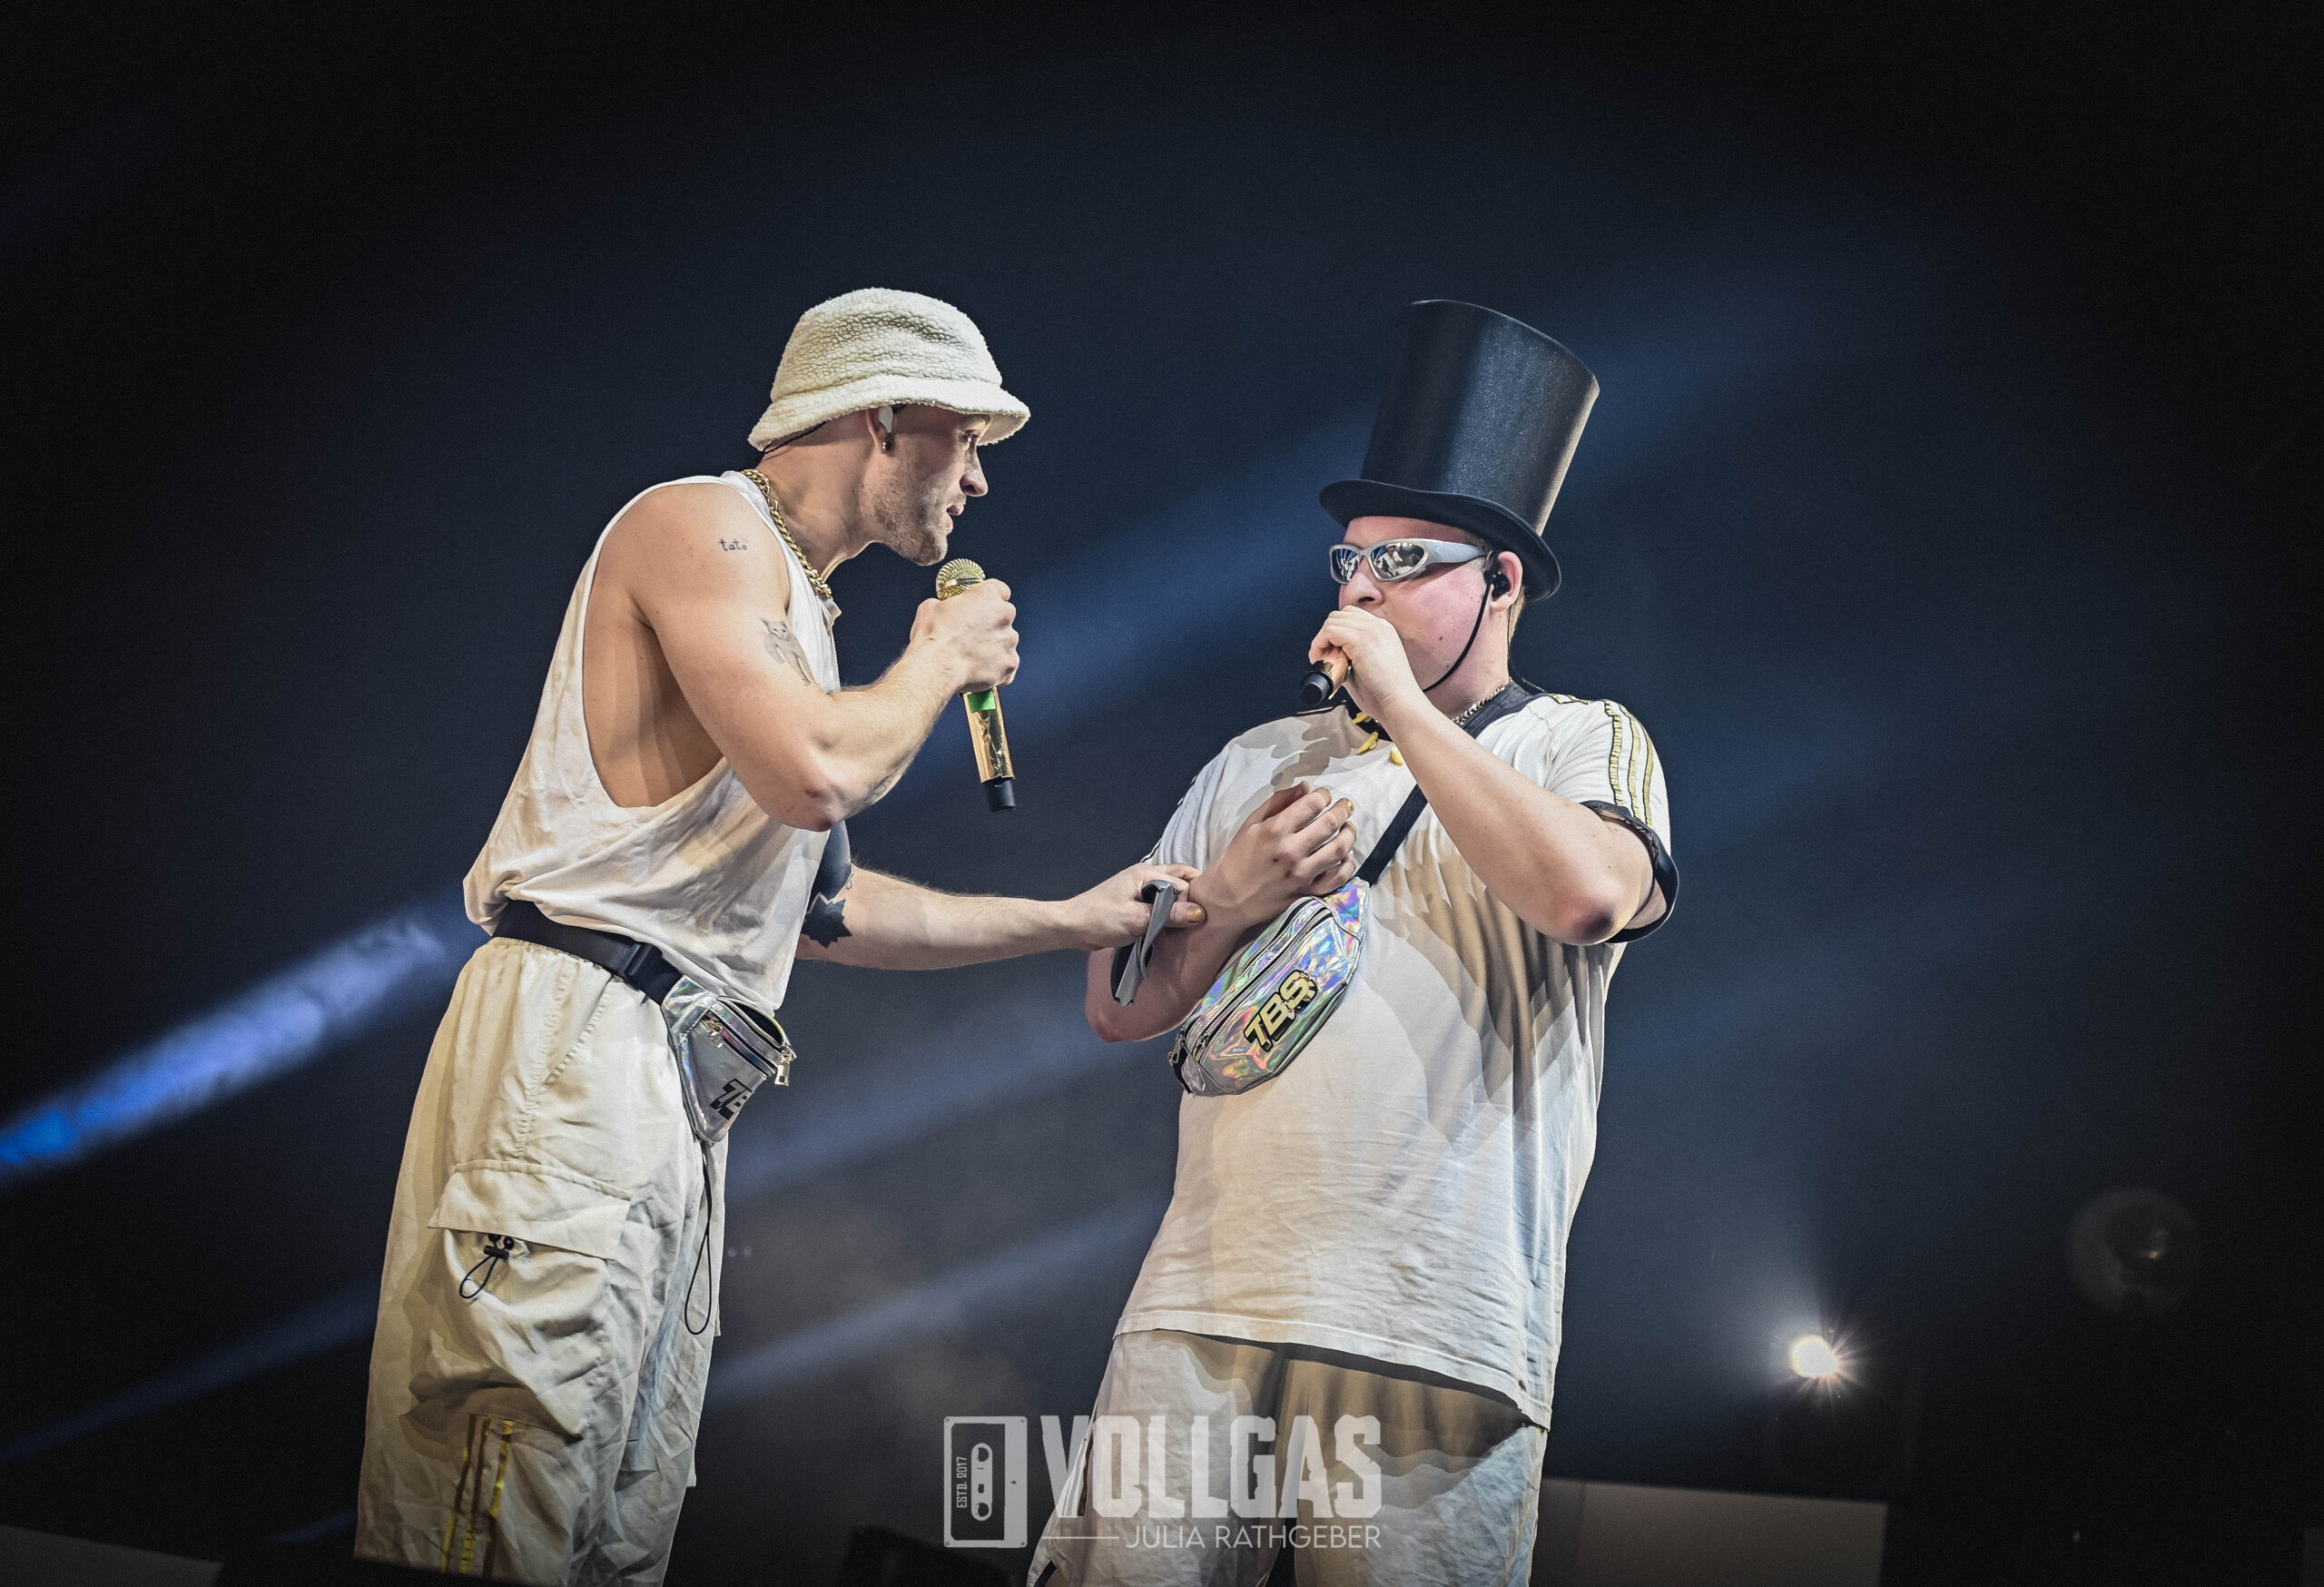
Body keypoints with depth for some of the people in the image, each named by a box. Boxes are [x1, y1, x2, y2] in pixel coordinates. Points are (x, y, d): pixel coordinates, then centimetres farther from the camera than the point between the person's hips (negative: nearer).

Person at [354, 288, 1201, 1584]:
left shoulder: (787, 605, 25)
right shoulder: (705, 524, -4)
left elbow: (822, 907, 27)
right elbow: (815, 776, -20)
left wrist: (1072, 921, 30)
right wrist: (942, 659, 0)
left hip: (673, 1089, 10)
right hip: (575, 1048, -10)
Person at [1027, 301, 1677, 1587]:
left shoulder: (1586, 743, 9)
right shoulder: (1261, 762, 21)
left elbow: (1586, 895, -16)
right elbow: (1118, 1007, 20)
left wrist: (1403, 707, -7)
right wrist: (1230, 898, 1)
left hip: (1442, 1351, -3)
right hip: (1203, 1317, 4)